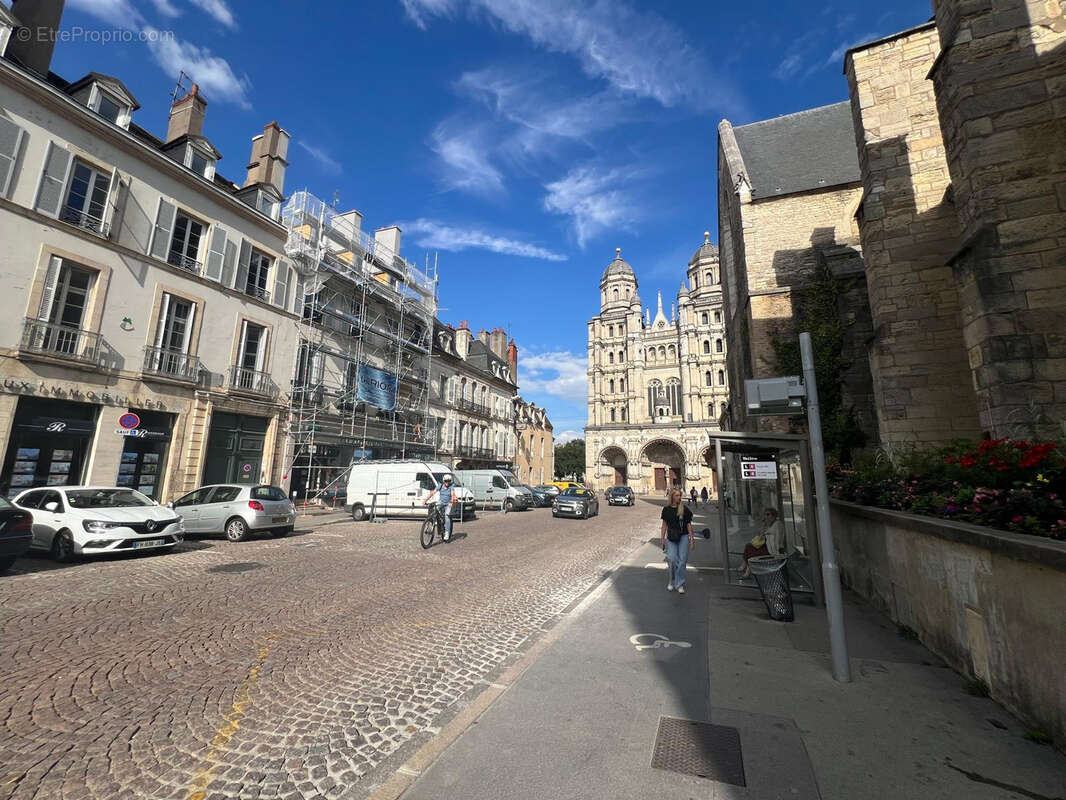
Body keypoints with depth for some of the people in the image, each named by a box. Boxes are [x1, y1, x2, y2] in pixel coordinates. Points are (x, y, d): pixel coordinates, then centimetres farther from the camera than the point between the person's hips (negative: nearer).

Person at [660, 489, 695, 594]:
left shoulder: (684, 509, 1)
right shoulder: (666, 509, 4)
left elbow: (689, 524, 5)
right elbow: (664, 525, 8)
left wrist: (692, 538, 3)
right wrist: (662, 538, 5)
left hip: (683, 537, 0)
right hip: (671, 538, 0)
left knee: (682, 560, -2)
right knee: (672, 559, -7)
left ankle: (679, 584, 11)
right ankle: (672, 582, 16)